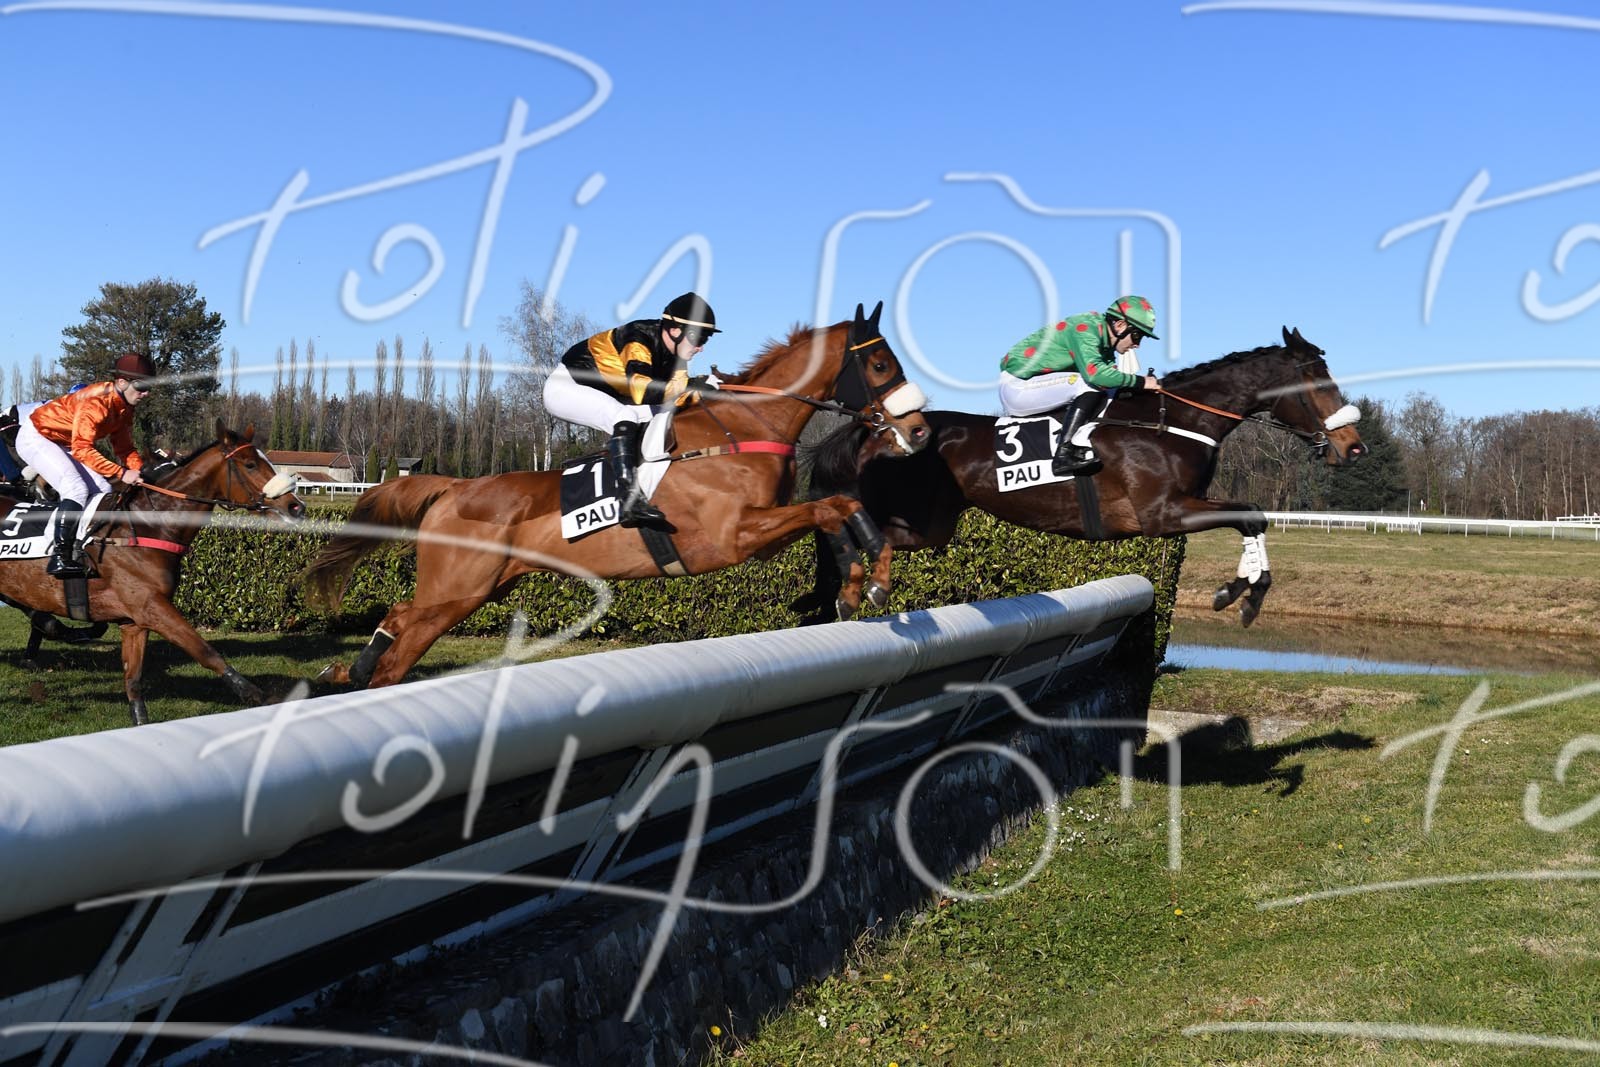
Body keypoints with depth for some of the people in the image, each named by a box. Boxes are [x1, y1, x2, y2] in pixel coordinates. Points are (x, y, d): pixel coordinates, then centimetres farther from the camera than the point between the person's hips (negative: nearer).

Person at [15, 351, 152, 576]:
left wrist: (140, 471, -14)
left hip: (62, 445, 10)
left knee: (103, 492, 0)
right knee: (76, 489, -27)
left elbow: (124, 447, 5)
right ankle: (60, 557, -31)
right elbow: (82, 449, -34)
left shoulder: (124, 407, 0)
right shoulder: (97, 401, -29)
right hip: (35, 437, -10)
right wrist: (121, 473, -38)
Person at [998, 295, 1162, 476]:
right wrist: (1139, 381, -25)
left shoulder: (1105, 341, 10)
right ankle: (1064, 454, -30)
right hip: (1016, 387, -10)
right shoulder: (1085, 329, -19)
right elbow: (1094, 372, -32)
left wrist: (1144, 383, -9)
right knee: (1092, 385, -22)